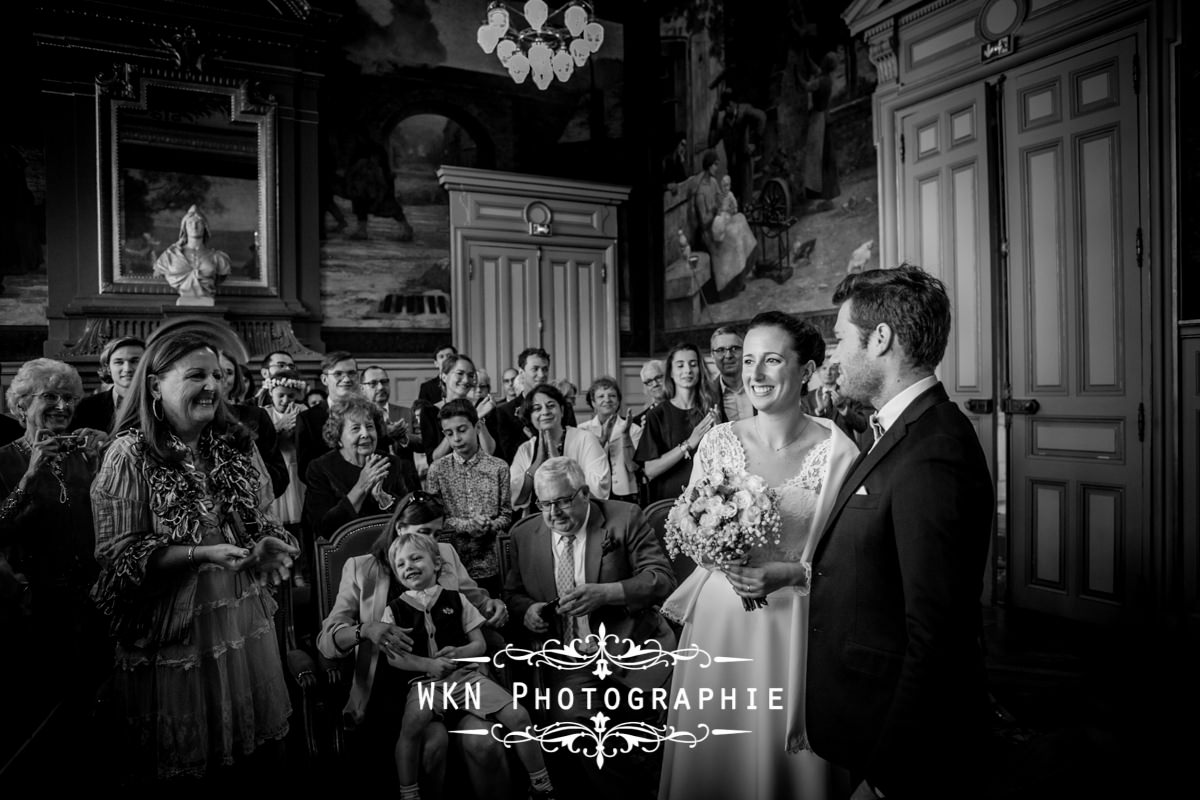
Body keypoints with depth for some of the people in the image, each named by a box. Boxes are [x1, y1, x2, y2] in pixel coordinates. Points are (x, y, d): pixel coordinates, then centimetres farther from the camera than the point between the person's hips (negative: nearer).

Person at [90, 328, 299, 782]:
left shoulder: (236, 444, 3)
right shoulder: (131, 455, -10)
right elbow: (121, 554, -12)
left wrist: (265, 546, -11)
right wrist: (201, 553, -23)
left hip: (244, 613, 4)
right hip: (172, 622, -4)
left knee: (256, 733, 16)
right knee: (181, 759, 12)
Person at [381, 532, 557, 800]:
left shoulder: (455, 599, 7)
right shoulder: (394, 610, 5)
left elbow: (480, 645, 7)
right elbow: (393, 657, -1)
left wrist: (459, 653, -14)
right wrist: (429, 664, -16)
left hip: (466, 673, 1)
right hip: (424, 681, -1)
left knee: (518, 715, -15)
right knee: (412, 726, -35)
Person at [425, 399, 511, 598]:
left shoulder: (498, 468, -2)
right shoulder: (437, 469, 0)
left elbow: (506, 516, 2)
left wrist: (488, 527, -18)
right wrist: (466, 525, -15)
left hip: (487, 565, 0)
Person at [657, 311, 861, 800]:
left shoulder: (837, 451, -9)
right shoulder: (718, 441, -2)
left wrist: (789, 572, -19)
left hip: (796, 627, -2)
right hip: (720, 618, 2)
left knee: (785, 756, 11)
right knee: (714, 753, 13)